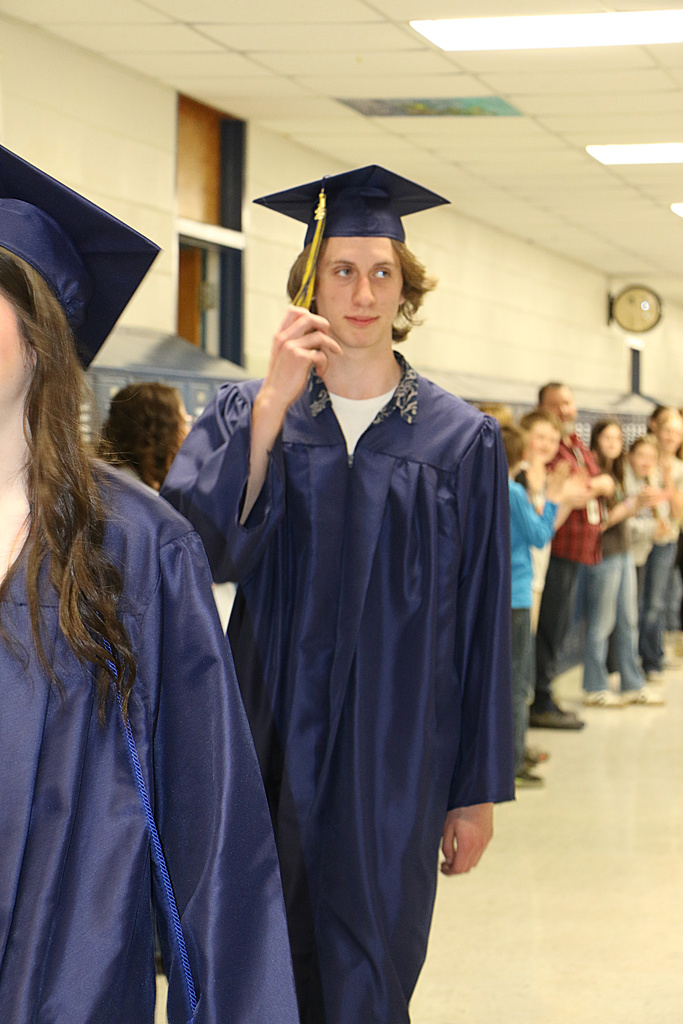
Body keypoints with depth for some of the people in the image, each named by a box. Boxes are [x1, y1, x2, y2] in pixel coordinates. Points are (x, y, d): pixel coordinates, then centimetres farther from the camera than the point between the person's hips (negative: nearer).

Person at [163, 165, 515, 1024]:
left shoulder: (461, 442, 0)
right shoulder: (244, 415, 3)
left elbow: (482, 629, 2)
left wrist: (477, 791, 2)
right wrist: (272, 406, -20)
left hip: (395, 761, -1)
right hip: (269, 747, 1)